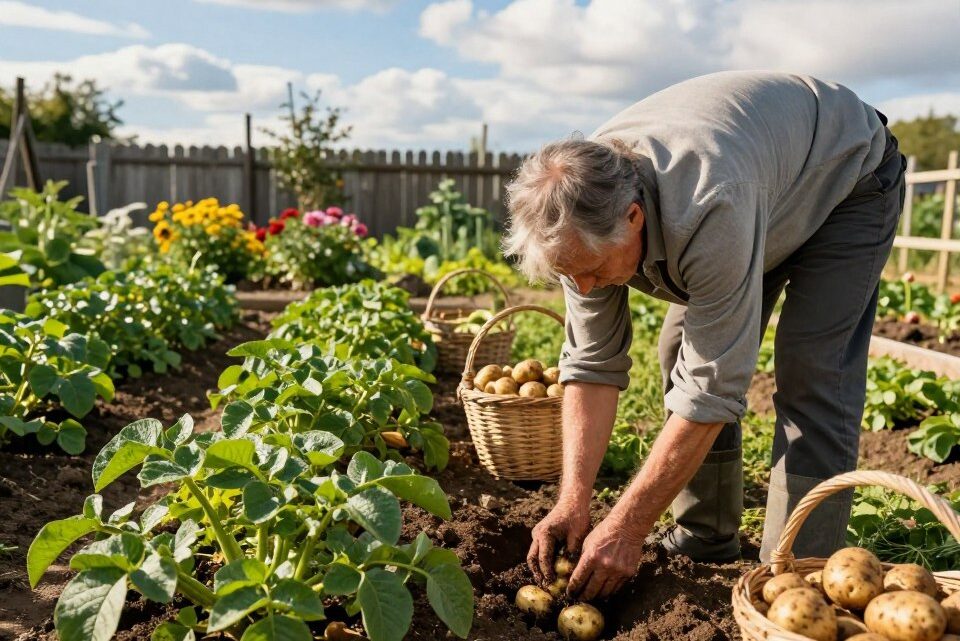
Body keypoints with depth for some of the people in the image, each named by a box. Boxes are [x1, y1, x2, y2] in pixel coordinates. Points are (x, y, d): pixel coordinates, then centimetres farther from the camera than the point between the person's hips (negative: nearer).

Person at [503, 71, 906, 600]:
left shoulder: (711, 208, -46)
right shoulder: (578, 219, -24)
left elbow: (711, 390, -40)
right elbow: (592, 363, -18)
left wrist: (627, 527, -33)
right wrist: (573, 502, -23)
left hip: (847, 176, -6)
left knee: (811, 378, -20)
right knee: (684, 352, -2)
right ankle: (704, 543, 12)